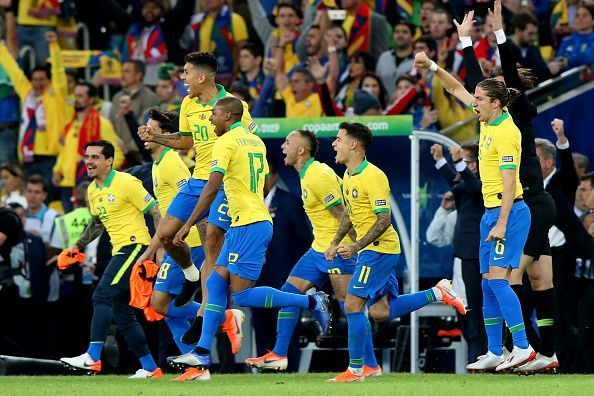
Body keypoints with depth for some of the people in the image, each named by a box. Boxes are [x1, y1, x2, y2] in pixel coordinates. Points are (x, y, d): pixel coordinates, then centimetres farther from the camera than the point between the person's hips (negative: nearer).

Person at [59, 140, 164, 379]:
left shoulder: (126, 183, -12)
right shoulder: (92, 190, 13)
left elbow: (156, 212, -12)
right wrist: (77, 246, 23)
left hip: (135, 245, -9)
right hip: (120, 249, 9)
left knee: (102, 296, -19)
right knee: (121, 310, 8)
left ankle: (93, 357, -23)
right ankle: (149, 368, 13)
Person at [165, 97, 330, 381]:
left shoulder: (226, 142, -10)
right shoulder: (256, 141, 16)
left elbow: (212, 187, -18)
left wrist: (188, 224, -17)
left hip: (248, 226, -10)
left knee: (241, 293, -9)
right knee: (216, 283, 8)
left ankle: (311, 302, -5)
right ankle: (201, 355, 4)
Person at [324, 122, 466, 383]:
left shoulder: (373, 177, -19)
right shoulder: (349, 176, 11)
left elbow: (384, 220, -21)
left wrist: (356, 247, -24)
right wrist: (335, 243, 19)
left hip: (379, 249, -10)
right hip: (371, 251, 10)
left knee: (352, 305, -10)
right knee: (380, 312, 9)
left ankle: (355, 370, -4)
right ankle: (438, 293, 18)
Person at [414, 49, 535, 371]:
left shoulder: (506, 133, -17)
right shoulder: (488, 121, 9)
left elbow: (509, 182, -21)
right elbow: (457, 89, 23)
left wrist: (502, 224, -25)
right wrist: (433, 67, 15)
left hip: (509, 212, -10)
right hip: (490, 211, 10)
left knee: (497, 279, -16)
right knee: (488, 284, 7)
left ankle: (522, 347, -17)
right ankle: (494, 354, 9)